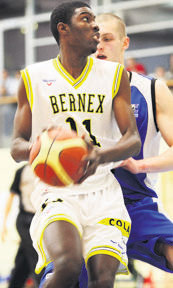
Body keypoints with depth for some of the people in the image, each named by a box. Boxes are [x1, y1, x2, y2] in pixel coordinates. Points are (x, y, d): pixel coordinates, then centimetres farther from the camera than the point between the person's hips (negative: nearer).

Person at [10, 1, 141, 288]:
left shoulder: (114, 75, 9)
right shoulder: (33, 78, 7)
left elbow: (133, 140, 1)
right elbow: (17, 147, 7)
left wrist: (101, 155, -23)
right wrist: (37, 147, -19)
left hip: (104, 192, 2)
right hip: (56, 192, -2)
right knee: (68, 265, -30)